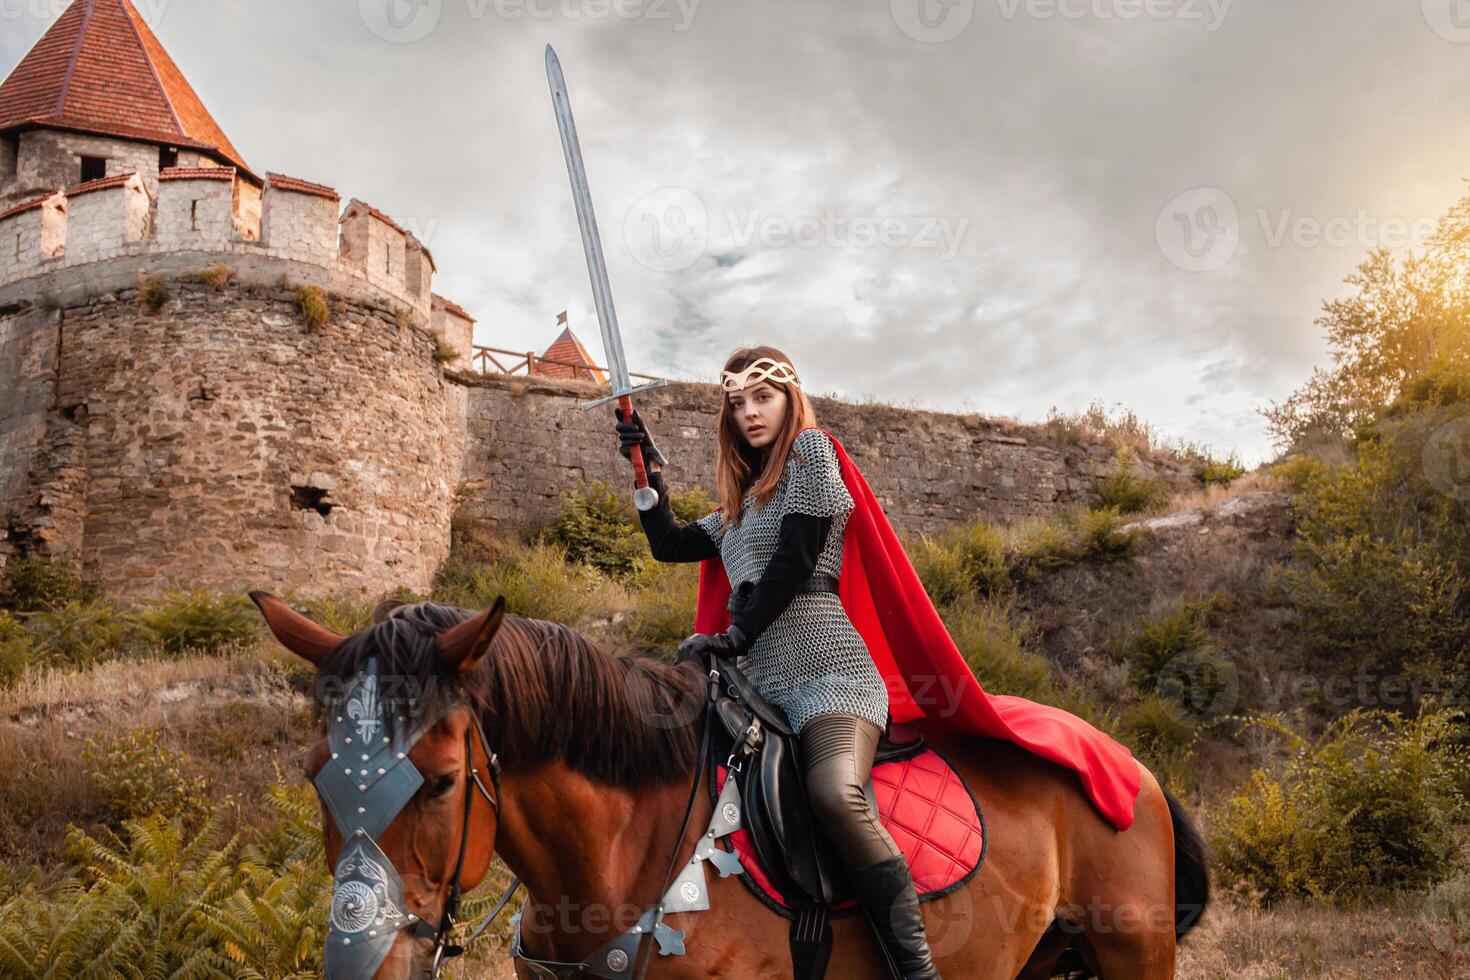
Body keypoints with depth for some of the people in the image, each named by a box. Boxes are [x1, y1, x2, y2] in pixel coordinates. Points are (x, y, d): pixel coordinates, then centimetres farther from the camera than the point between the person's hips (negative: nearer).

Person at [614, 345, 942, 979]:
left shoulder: (811, 448, 8)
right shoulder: (743, 502, 29)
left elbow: (795, 559, -4)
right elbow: (670, 544, 32)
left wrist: (735, 636, -10)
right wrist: (648, 470, 21)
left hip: (822, 664, -8)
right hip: (758, 679, 8)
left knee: (835, 795, -34)